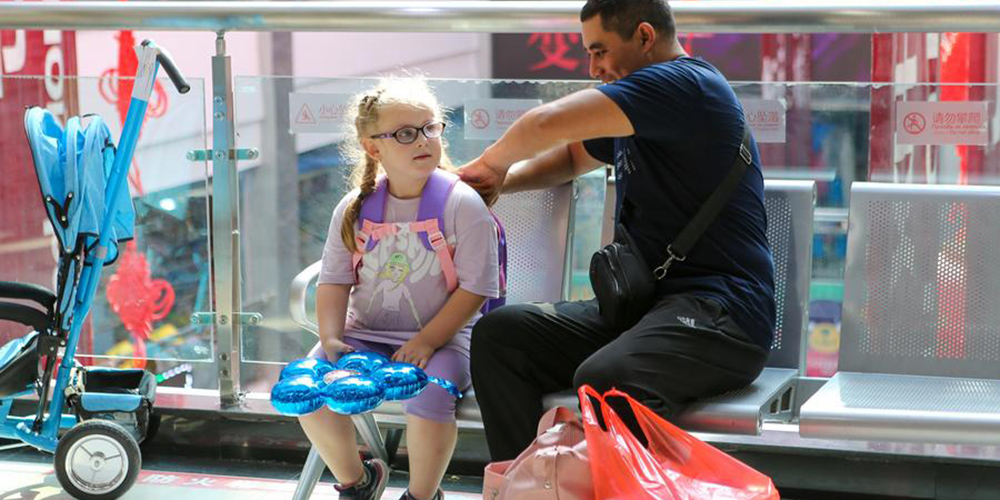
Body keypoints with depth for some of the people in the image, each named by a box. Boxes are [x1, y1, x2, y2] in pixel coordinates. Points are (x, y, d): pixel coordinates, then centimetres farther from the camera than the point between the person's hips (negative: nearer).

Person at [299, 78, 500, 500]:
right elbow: (334, 281, 7)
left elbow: (475, 288, -10)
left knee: (428, 396, -33)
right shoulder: (354, 208, 5)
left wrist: (427, 340, -19)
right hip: (364, 334, 4)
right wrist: (331, 337, -10)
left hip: (440, 338, -4)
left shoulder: (463, 204, -7)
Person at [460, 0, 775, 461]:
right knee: (497, 335, -6)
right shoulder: (636, 108, 22)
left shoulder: (682, 82, -10)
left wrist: (491, 161, 5)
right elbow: (572, 155, 39)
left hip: (721, 308, -10)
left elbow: (547, 124, -15)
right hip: (644, 303, 10)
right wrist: (498, 181, 19)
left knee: (603, 380, -38)